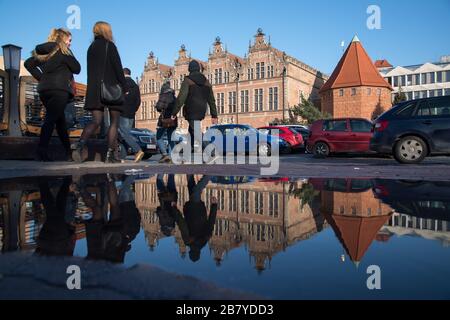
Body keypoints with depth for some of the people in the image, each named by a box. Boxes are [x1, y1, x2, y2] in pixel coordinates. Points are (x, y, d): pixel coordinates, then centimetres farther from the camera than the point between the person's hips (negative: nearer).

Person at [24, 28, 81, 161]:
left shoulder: (44, 51, 19)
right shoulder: (63, 50, 1)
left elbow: (28, 63, 14)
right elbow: (77, 68, 0)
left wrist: (41, 77, 11)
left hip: (44, 89, 7)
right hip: (58, 89, -7)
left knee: (60, 120, 11)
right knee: (51, 120, -11)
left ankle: (68, 152, 14)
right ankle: (42, 152, -17)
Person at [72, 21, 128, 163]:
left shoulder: (91, 47, 17)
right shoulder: (109, 45, -1)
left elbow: (90, 70, 17)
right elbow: (118, 67, -7)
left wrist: (94, 86, 18)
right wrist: (125, 87, -3)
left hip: (94, 88, 5)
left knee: (96, 121, 5)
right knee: (114, 121, 2)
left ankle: (80, 145, -18)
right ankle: (110, 154, -3)